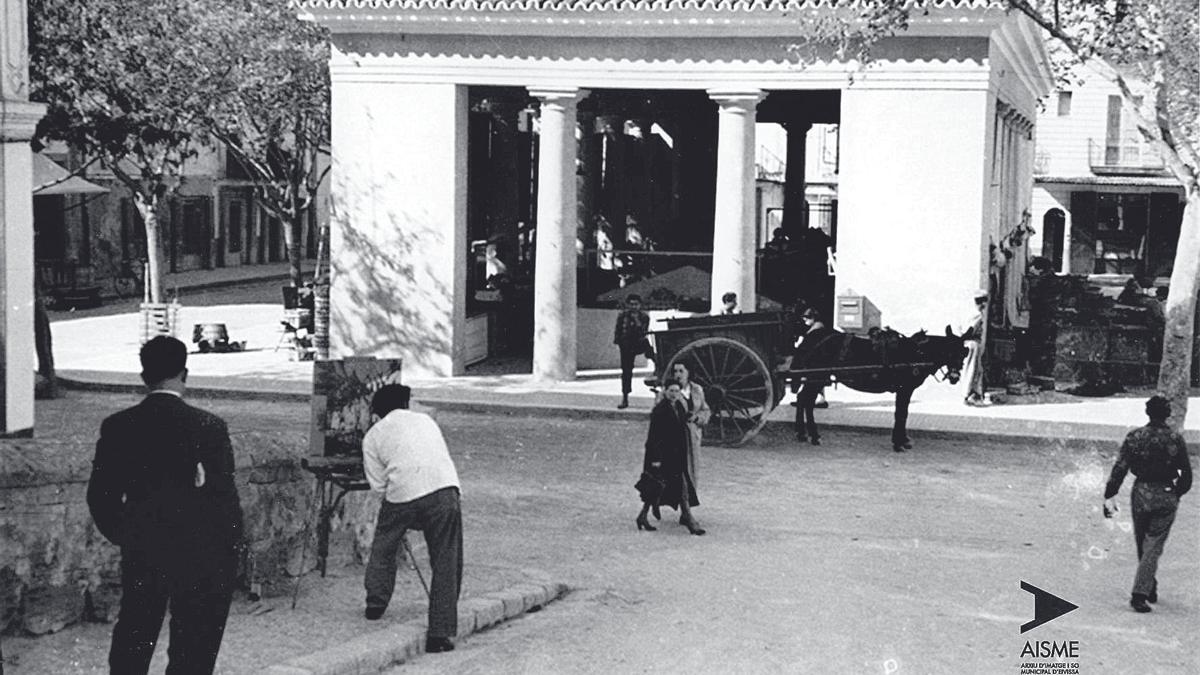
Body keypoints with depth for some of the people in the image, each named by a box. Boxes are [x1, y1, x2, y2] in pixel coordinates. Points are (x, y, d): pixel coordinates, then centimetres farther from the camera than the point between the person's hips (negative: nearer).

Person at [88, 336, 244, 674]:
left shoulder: (117, 427, -4)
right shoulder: (210, 427, -14)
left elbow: (99, 495, 0)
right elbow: (225, 496, -12)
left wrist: (125, 537, 14)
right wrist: (232, 550, 1)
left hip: (140, 556, 3)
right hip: (202, 558, -3)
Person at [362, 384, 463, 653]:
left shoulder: (373, 435, 16)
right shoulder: (425, 420, 26)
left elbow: (378, 484, 9)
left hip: (402, 496, -1)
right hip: (444, 490, 1)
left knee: (383, 547, 28)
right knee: (446, 564, 6)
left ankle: (375, 603, 37)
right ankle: (440, 633, 3)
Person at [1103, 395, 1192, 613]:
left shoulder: (1135, 437, -4)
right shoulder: (1176, 439, -5)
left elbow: (1120, 468, -8)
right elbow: (1186, 474, 1)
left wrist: (1109, 496, -5)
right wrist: (1177, 493, 18)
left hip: (1141, 495, 1)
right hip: (1167, 498, -1)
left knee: (1143, 545, 17)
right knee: (1153, 547, 0)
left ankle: (1150, 589, 30)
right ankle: (1140, 593, -10)